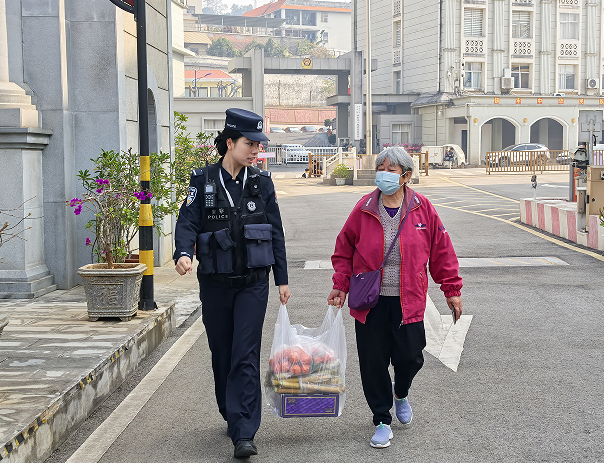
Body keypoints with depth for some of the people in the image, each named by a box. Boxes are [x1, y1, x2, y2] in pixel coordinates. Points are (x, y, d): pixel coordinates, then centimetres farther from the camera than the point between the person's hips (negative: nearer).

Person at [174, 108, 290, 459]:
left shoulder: (262, 183, 4)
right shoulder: (203, 181, -1)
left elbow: (276, 233, 8)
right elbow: (188, 222, -7)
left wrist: (282, 279, 8)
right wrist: (184, 253, -28)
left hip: (253, 282, -1)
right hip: (215, 283, 1)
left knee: (246, 356, -8)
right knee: (222, 356, 11)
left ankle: (244, 434, -9)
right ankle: (232, 417, 30)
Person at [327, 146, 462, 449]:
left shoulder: (422, 209, -2)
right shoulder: (364, 209, -2)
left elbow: (441, 251, 5)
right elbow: (345, 249, 9)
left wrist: (452, 290, 6)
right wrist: (341, 284, 0)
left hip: (408, 301, 0)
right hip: (370, 302, 0)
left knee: (410, 358, 0)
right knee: (373, 363, 3)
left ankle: (401, 394, 36)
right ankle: (382, 421, 22)